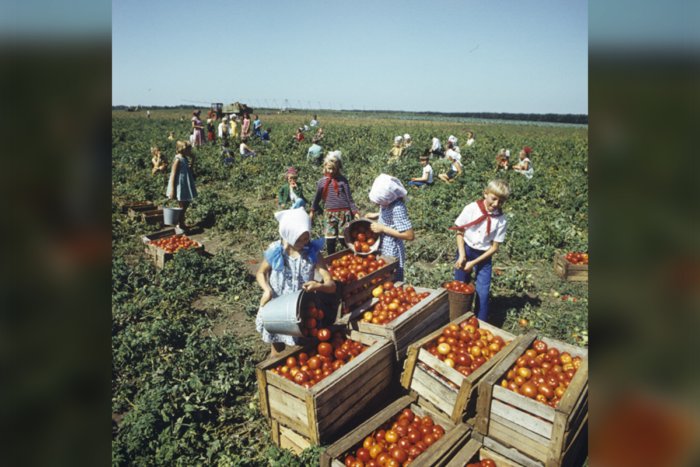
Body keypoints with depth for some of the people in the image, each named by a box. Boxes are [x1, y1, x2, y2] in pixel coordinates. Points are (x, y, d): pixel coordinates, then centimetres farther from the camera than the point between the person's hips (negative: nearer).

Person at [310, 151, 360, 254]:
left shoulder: (342, 180, 1)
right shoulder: (322, 182, 6)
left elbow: (349, 198, 2)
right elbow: (317, 198, 19)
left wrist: (355, 212, -3)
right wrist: (313, 210, 26)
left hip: (344, 212, -2)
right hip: (329, 213, 2)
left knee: (344, 239, -4)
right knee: (330, 240, 1)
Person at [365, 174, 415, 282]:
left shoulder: (398, 208, -27)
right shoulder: (386, 201, -3)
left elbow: (410, 235, -27)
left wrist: (383, 228, -23)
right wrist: (376, 215, 1)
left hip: (392, 256, -8)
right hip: (382, 251, 8)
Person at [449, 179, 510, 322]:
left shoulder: (501, 220, -12)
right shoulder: (471, 208, -14)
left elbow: (495, 247, -7)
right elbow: (459, 232, -5)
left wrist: (474, 263, -13)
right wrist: (462, 255, -14)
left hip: (484, 256, 0)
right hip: (465, 251, 0)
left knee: (483, 293, -2)